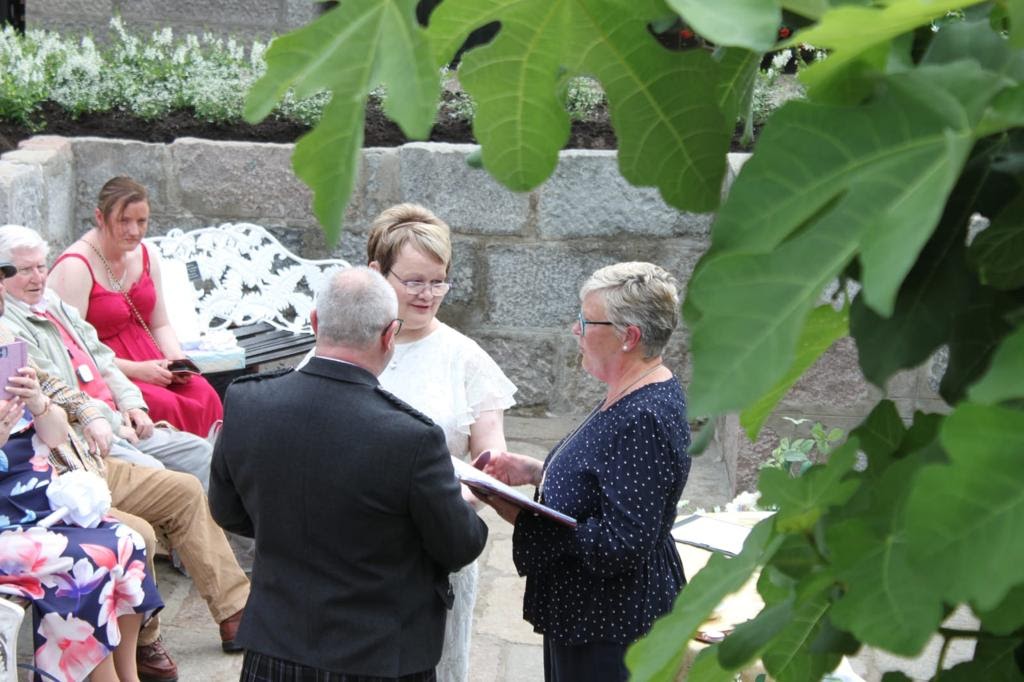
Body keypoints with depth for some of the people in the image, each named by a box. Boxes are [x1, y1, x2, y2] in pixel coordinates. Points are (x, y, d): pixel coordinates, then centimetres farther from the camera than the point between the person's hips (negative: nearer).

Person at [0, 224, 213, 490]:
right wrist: (114, 423, -13)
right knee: (150, 471, -29)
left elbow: (102, 360, 21)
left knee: (200, 452, 1)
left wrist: (131, 403, 5)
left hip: (118, 424, 10)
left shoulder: (54, 303, 19)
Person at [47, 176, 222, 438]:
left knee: (205, 395, -20)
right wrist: (135, 370, -20)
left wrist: (177, 360, -2)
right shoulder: (75, 268, -13)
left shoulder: (143, 256, 11)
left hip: (149, 368, 7)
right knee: (167, 406, -30)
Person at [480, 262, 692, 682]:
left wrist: (525, 520, -24)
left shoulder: (645, 419, -25)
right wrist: (535, 472, 5)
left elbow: (621, 543, -29)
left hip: (613, 628, -10)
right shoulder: (630, 398, 6)